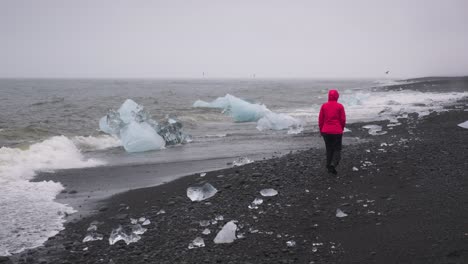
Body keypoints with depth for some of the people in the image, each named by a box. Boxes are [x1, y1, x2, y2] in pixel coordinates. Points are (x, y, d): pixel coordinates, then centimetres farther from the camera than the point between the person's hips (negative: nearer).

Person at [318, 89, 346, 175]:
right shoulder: (340, 106, -7)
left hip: (326, 131, 2)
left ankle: (329, 166, 16)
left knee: (329, 149, 15)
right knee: (337, 149, 7)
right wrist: (342, 129, 14)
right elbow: (343, 119, -3)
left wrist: (321, 130, 14)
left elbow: (320, 119, 1)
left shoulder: (324, 106, -2)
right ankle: (333, 164, -14)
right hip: (337, 131, -2)